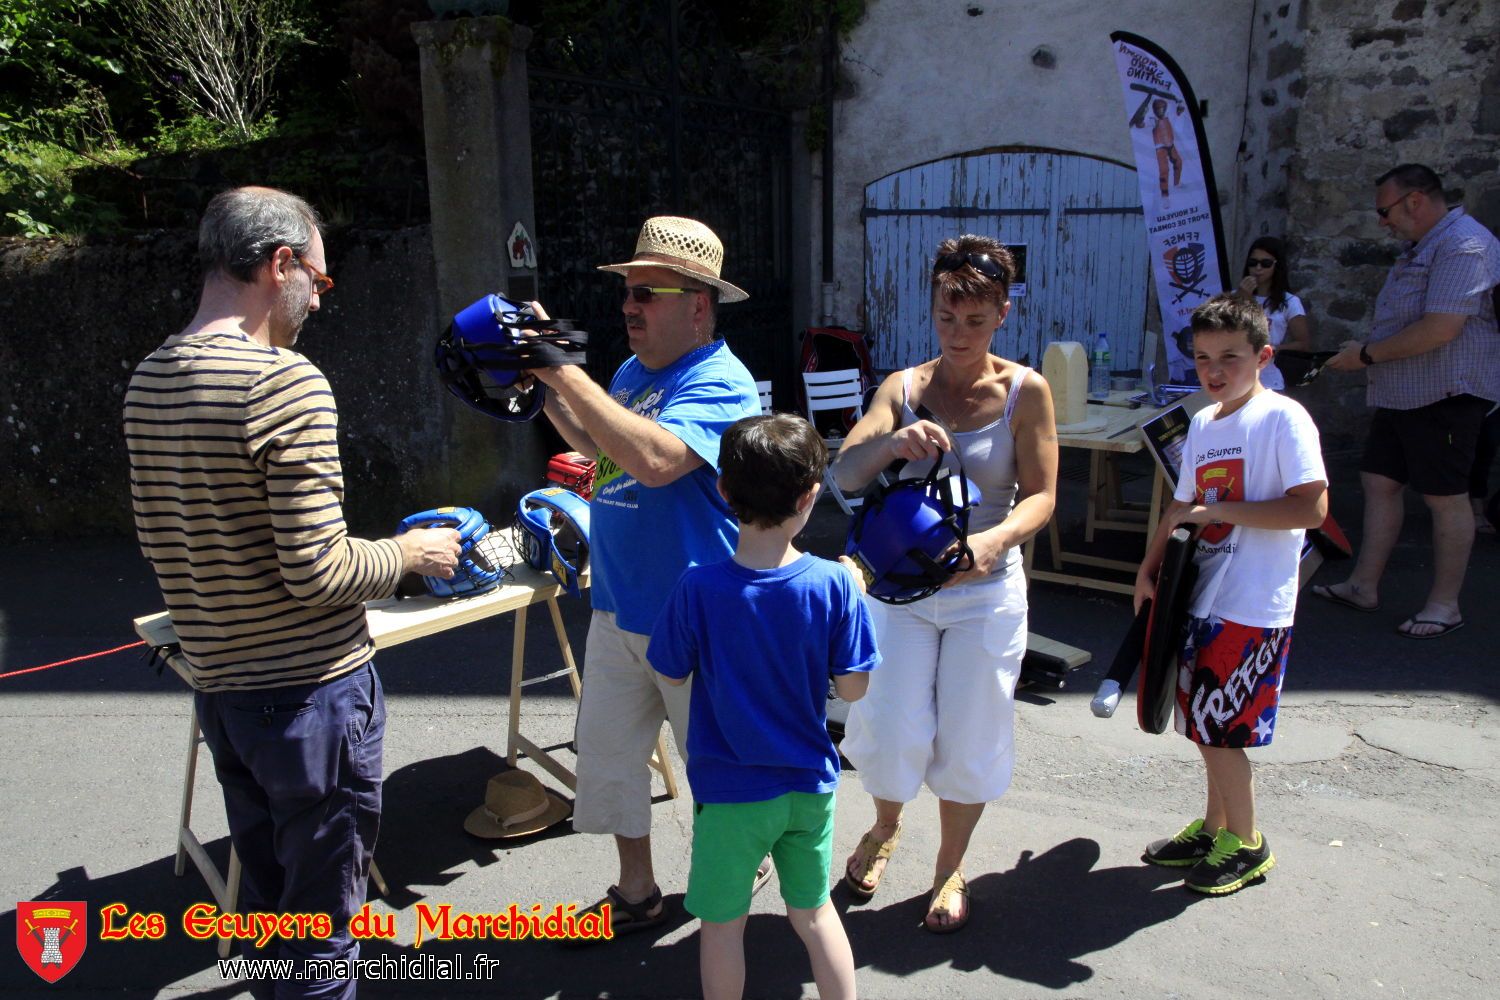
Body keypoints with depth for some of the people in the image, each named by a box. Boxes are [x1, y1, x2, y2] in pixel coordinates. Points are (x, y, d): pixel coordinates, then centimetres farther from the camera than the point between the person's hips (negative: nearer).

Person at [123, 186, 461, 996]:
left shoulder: (148, 381, 5)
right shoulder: (286, 381, -20)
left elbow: (160, 539, 15)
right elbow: (318, 571, -23)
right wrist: (410, 552, -6)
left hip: (216, 686, 8)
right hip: (311, 691, -8)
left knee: (265, 899, 25)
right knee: (320, 924, 9)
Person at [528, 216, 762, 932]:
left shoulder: (720, 382, -19)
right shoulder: (632, 371, 7)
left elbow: (655, 458, -36)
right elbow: (597, 445, 22)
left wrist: (569, 374, -32)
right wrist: (544, 387, 7)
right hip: (617, 608, 8)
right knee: (608, 751, 15)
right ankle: (636, 891, 34)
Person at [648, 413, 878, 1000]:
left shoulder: (698, 590, -20)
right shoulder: (833, 585, -17)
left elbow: (671, 675, -5)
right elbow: (854, 688, -8)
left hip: (730, 792, -2)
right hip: (810, 784, 2)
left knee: (722, 923, 18)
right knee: (813, 911, 23)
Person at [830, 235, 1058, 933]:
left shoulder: (1025, 391, -6)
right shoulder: (904, 388, -2)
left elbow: (1040, 496, -9)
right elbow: (845, 474, -13)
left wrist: (995, 539, -30)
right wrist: (891, 442, -35)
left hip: (986, 594, -1)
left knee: (967, 740, 10)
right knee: (891, 731, 4)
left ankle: (950, 870, 36)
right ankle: (885, 827, 40)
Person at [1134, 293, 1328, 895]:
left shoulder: (1283, 418, -12)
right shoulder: (1201, 424, 10)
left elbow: (1312, 508, -20)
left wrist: (1219, 510, -19)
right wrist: (1149, 569, 8)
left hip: (1255, 607, -7)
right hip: (1204, 596, 7)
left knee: (1217, 726, -1)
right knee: (1204, 720, 16)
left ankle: (1245, 845, 20)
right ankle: (1214, 826, 34)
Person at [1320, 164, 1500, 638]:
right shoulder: (1422, 247, 17)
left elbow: (1440, 329, -26)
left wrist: (1367, 354, -17)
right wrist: (1365, 351, 9)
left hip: (1444, 395, -10)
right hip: (1402, 394, 10)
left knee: (1445, 497, -1)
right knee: (1380, 481, 10)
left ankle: (1445, 604, 10)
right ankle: (1364, 586, 17)